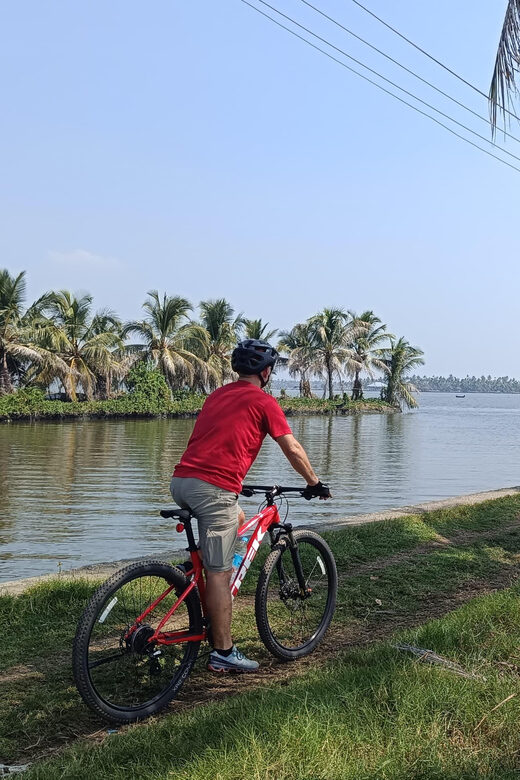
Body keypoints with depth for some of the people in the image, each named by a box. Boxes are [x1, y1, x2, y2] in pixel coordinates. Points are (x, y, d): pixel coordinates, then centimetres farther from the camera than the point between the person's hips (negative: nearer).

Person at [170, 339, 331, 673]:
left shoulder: (217, 395, 24)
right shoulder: (263, 401, 3)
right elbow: (293, 449, 4)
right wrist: (315, 483, 18)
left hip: (181, 481, 7)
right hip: (214, 488, -7)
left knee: (238, 519, 28)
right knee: (219, 572, -1)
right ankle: (223, 653, 7)